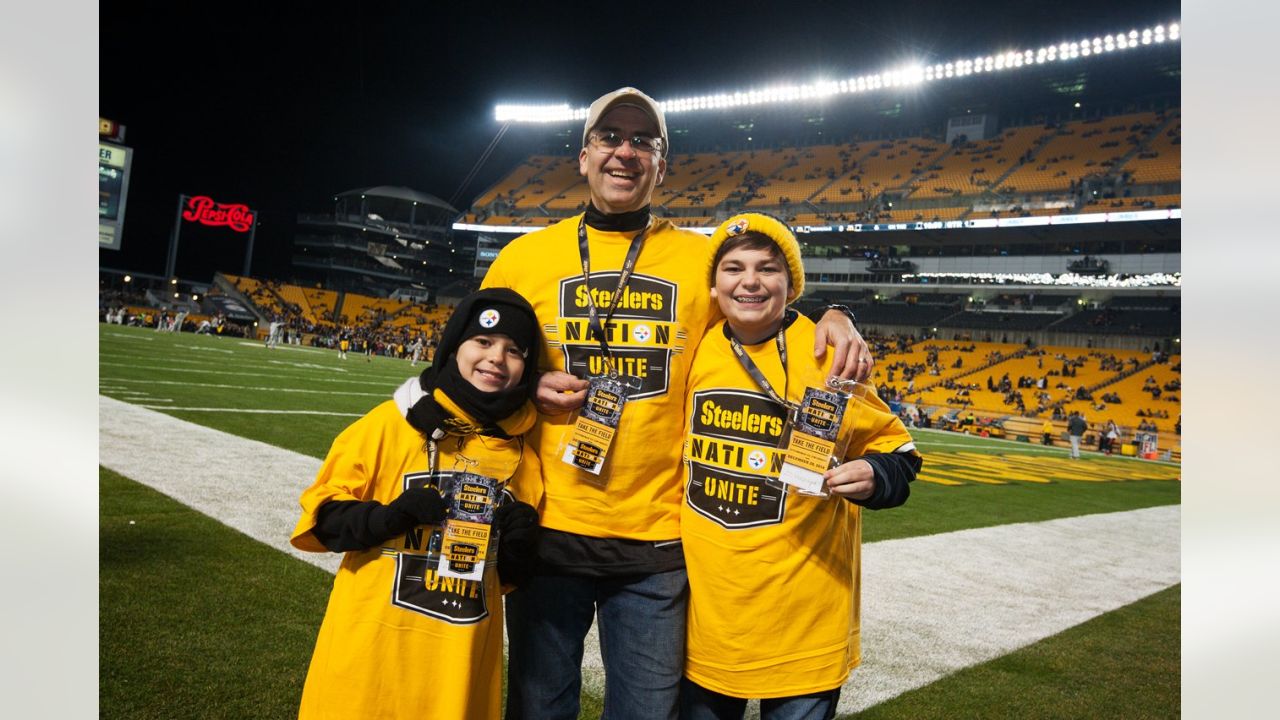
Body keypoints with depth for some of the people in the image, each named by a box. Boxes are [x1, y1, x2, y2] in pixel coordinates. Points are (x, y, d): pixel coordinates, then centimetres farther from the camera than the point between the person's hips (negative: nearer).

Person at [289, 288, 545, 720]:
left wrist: (520, 541, -9)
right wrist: (393, 517, -20)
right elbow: (323, 518, -4)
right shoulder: (392, 422, -6)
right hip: (375, 648, -2)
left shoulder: (522, 453, 4)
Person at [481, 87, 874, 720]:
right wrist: (527, 389, -9)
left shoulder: (703, 257, 3)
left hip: (658, 537, 0)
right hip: (547, 527, 1)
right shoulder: (525, 257, 3)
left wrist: (832, 319, -8)